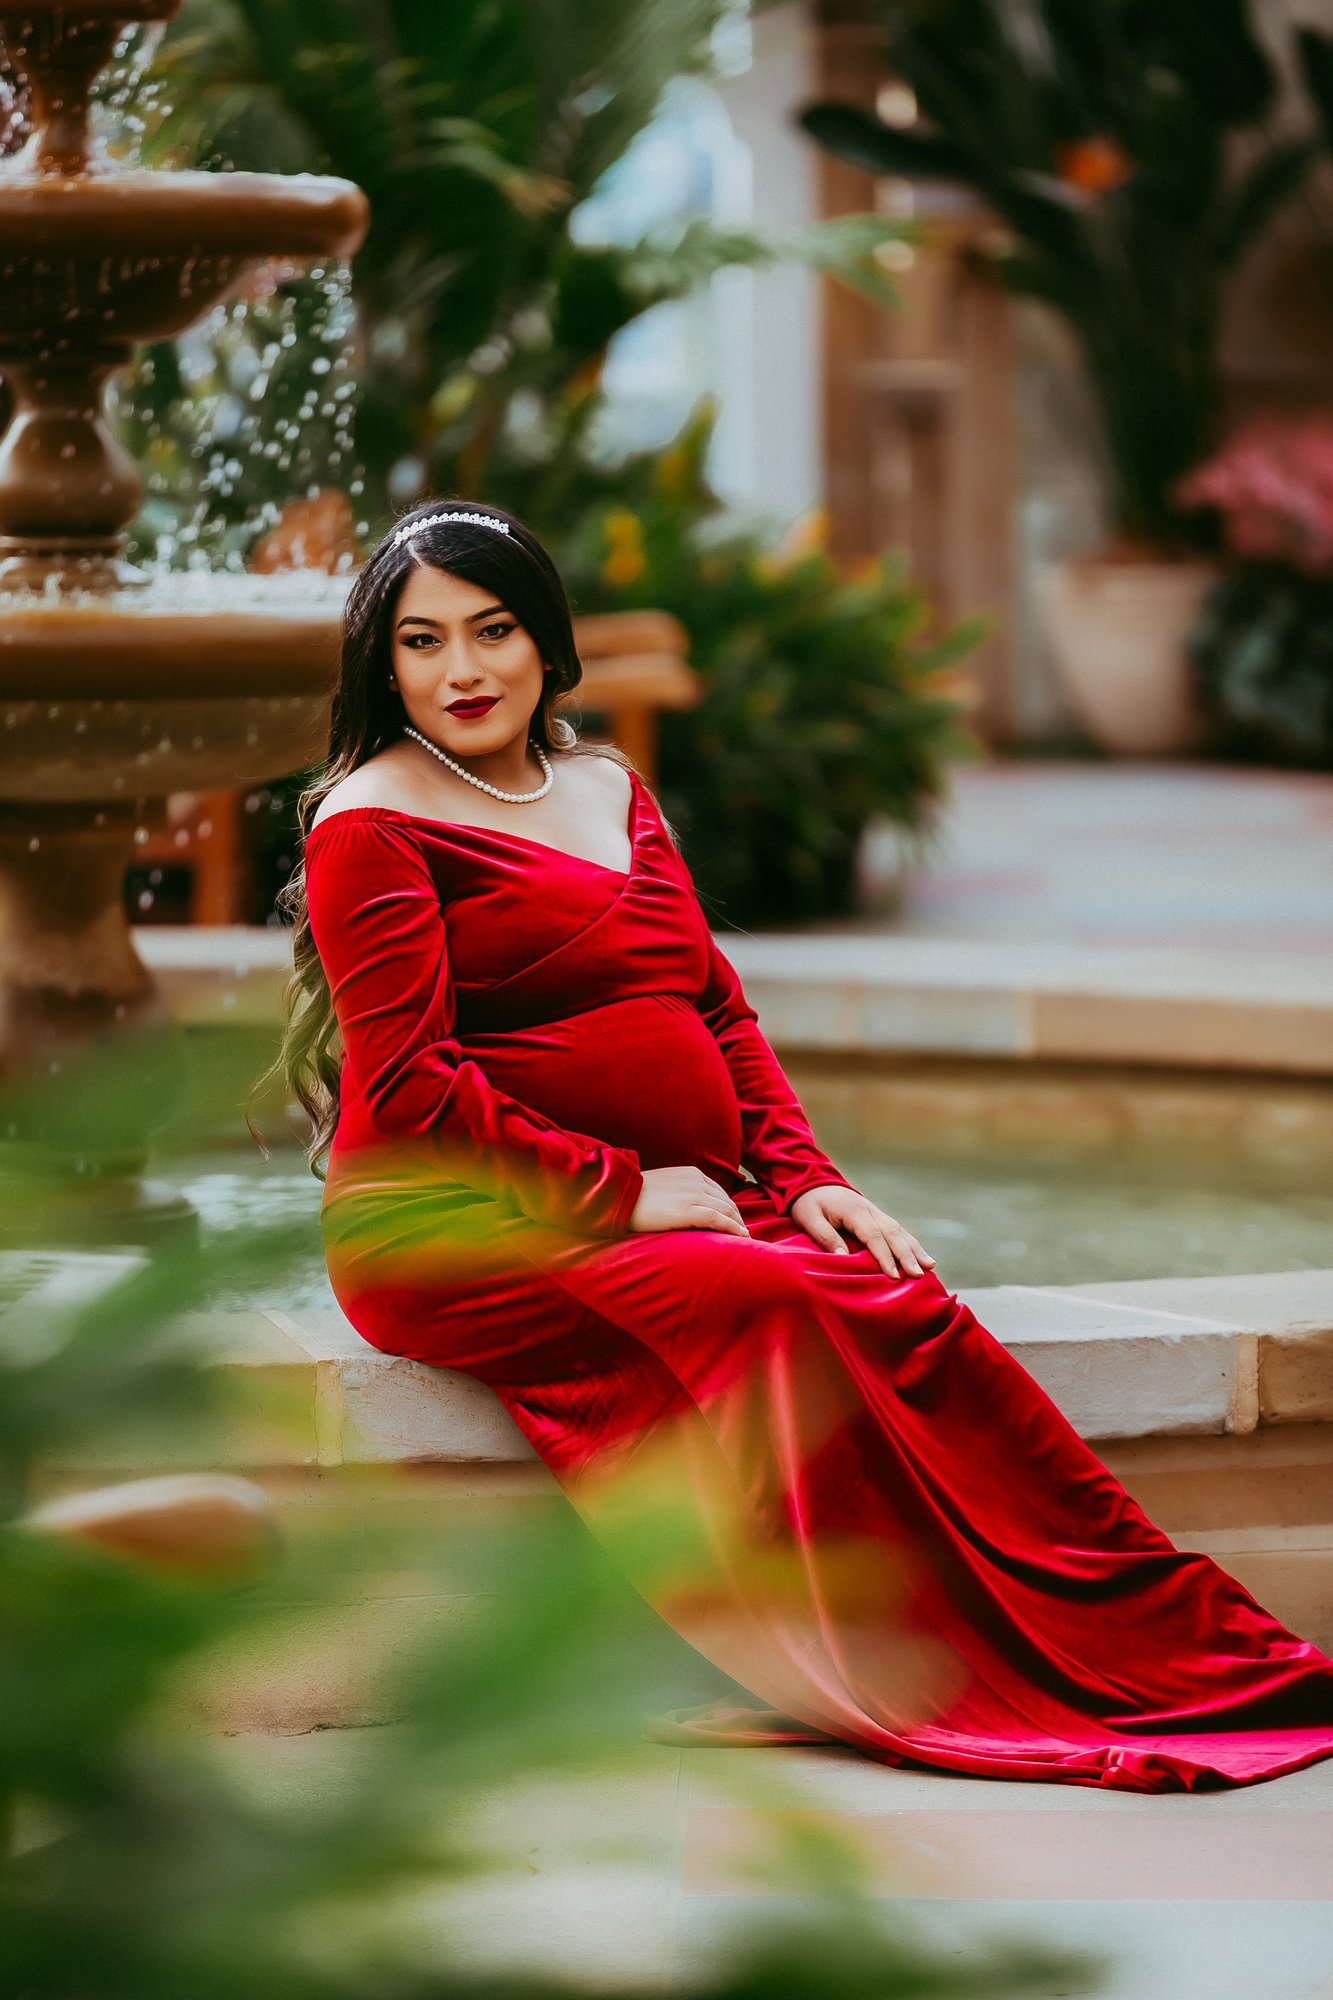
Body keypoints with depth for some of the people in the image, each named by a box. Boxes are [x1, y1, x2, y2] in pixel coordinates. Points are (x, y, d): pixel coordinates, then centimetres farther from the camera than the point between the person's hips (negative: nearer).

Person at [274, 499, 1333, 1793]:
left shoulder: (608, 790, 21)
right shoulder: (372, 824, -1)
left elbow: (716, 1008, 20)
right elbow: (410, 1092, -11)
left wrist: (800, 1175, 2)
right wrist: (624, 1194, -15)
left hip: (675, 1218, 6)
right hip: (462, 1238, -6)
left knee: (905, 1308, -22)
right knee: (772, 1313, -32)